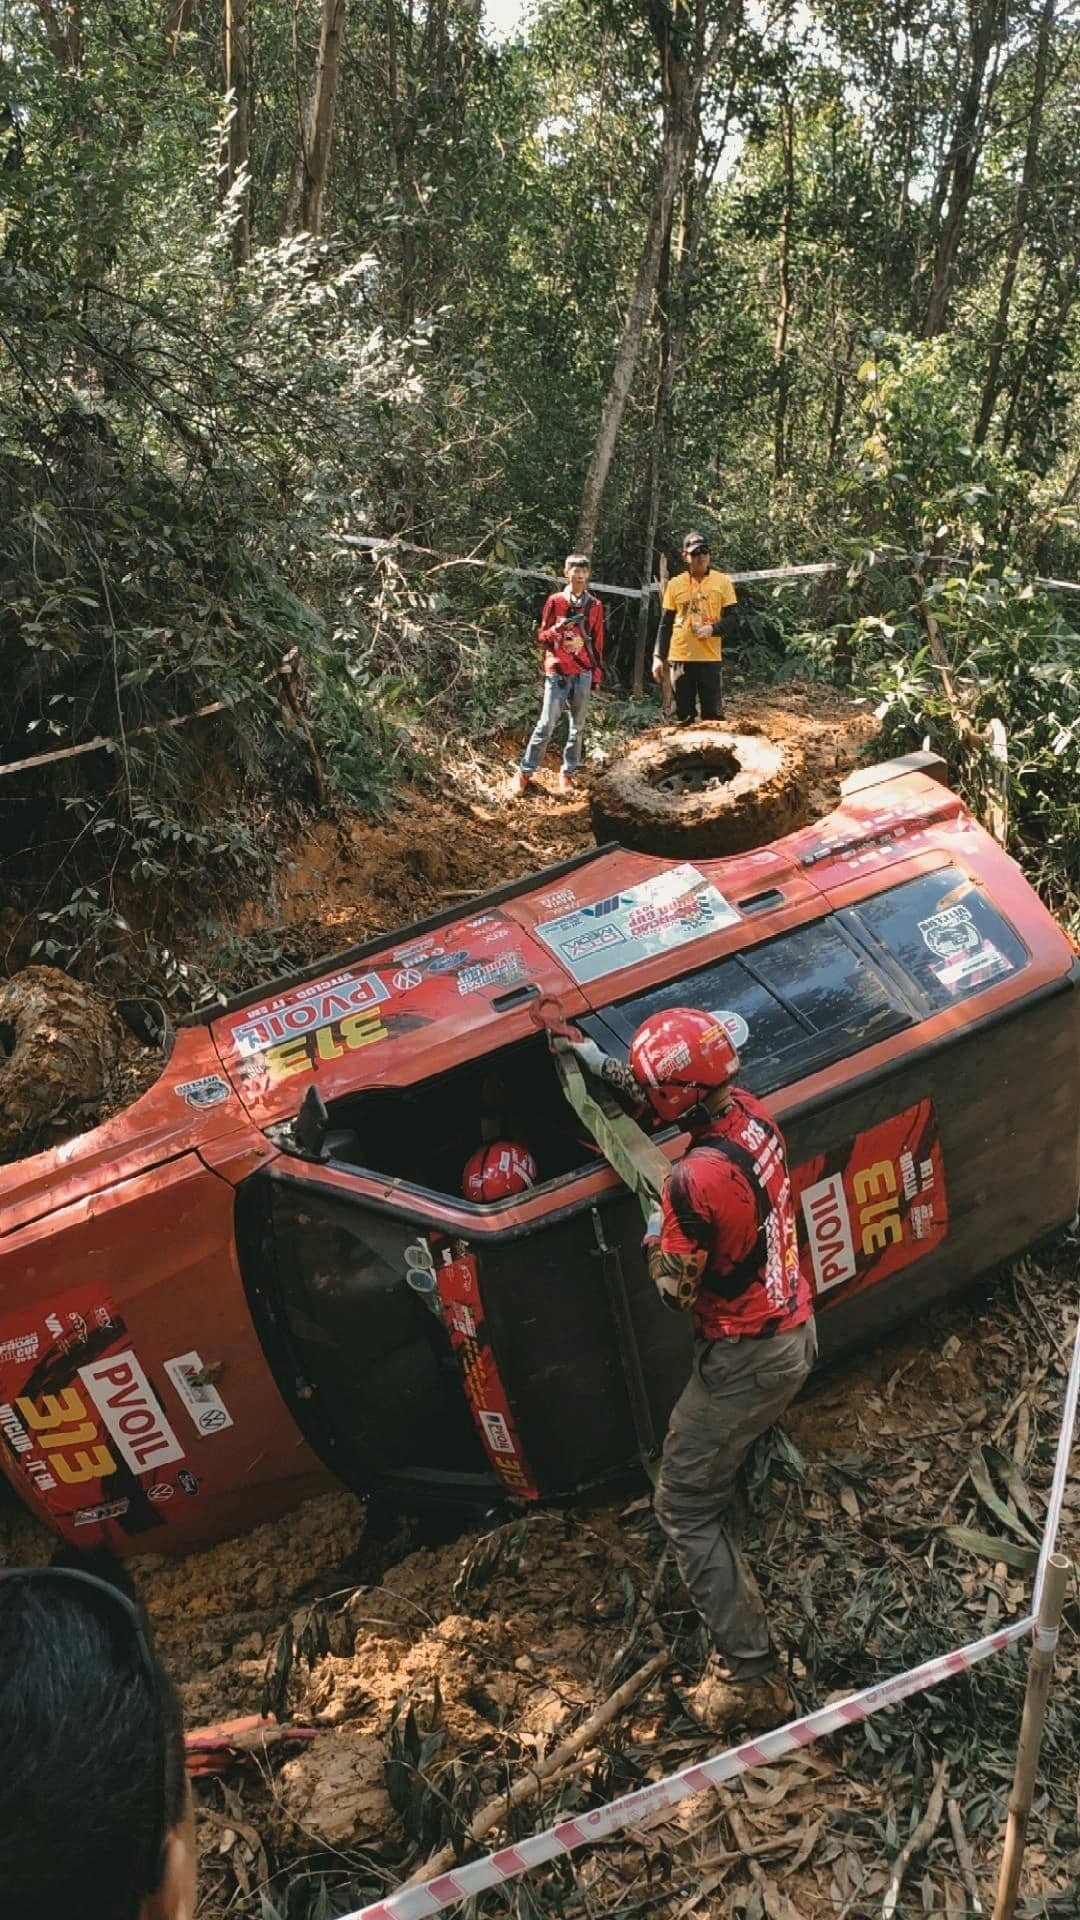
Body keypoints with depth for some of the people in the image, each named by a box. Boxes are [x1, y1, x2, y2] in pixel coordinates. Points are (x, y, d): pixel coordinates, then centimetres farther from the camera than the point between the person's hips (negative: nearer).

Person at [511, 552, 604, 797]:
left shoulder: (595, 606, 8)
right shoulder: (555, 601, 2)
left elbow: (598, 643, 12)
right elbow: (542, 637, 4)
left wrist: (597, 674, 9)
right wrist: (557, 628, -16)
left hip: (583, 673, 3)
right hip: (557, 672, -2)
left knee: (577, 726, 5)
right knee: (547, 724, -7)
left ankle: (567, 773, 15)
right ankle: (525, 772, 2)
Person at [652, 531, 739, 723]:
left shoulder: (722, 581, 3)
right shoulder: (675, 584, 7)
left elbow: (732, 619, 3)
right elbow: (665, 624, 10)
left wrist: (713, 629, -16)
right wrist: (659, 656, 2)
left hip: (710, 658, -2)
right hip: (680, 658, 2)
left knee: (713, 716, -3)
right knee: (683, 716, 5)